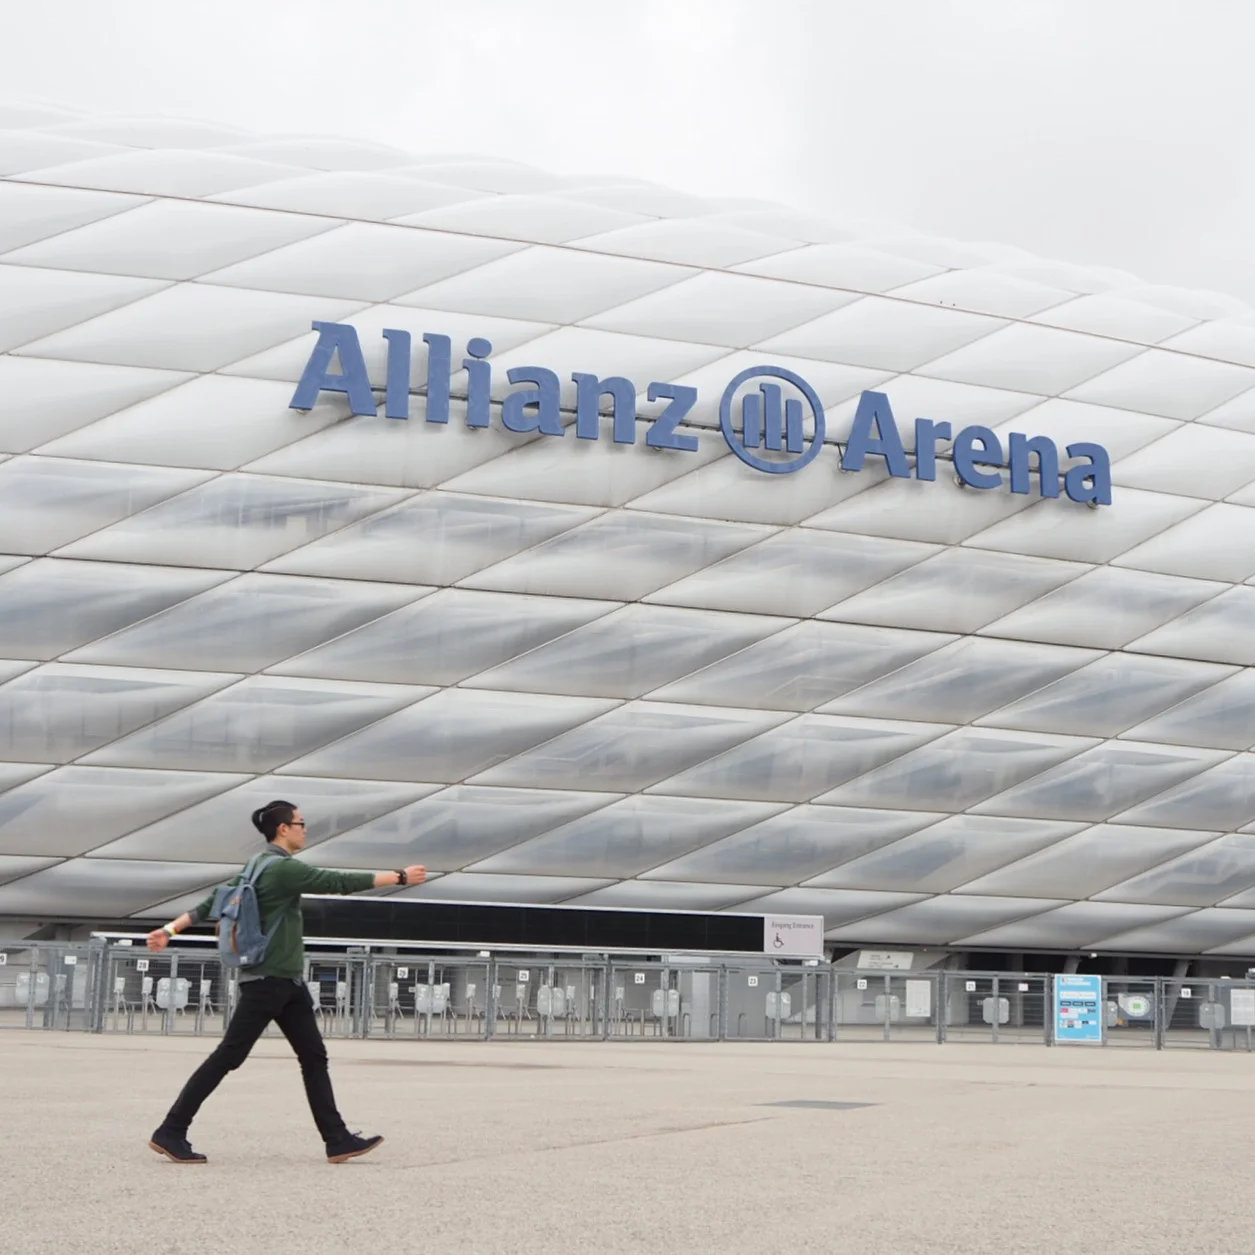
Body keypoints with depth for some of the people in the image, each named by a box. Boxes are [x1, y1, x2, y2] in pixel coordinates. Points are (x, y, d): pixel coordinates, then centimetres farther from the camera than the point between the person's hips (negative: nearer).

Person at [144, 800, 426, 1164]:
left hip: (287, 982, 10)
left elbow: (213, 902, 10)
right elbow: (339, 882, -18)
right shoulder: (283, 868, -16)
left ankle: (338, 1140, 5)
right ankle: (170, 1133, 3)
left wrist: (171, 929, 11)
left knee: (314, 1056, 5)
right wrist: (400, 877, -14)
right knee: (228, 1056, -4)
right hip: (267, 981, -10)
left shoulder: (259, 867, 12)